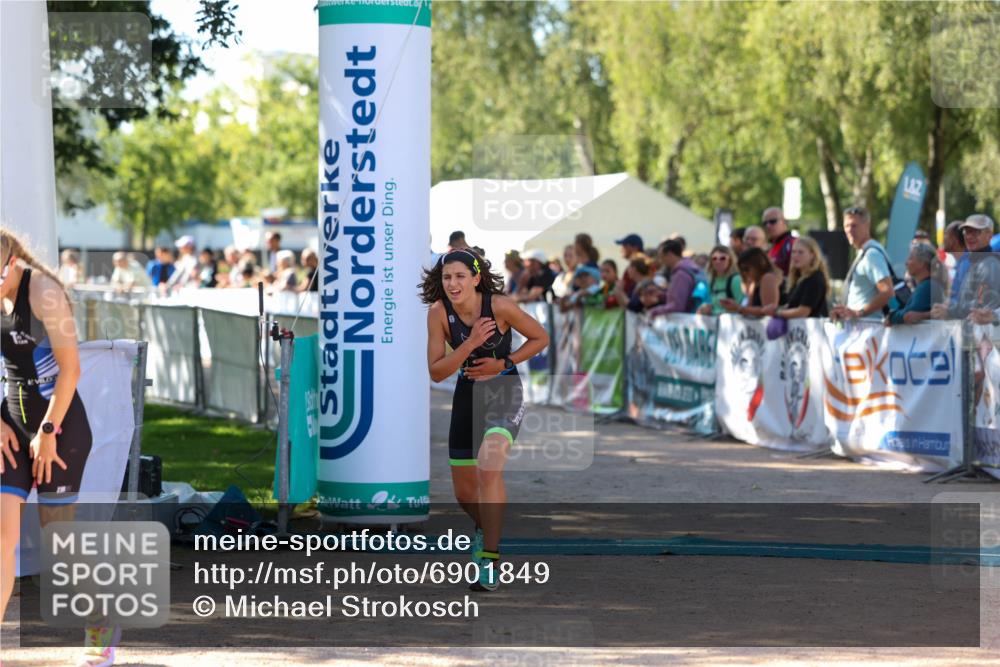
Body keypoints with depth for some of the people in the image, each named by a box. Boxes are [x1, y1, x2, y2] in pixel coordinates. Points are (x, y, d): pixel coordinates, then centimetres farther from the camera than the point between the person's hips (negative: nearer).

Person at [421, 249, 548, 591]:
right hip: (468, 395, 4)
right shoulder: (439, 313, -12)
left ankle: (490, 560, -24)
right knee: (464, 492, 12)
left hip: (505, 393, -4)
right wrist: (470, 344, -26)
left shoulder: (500, 306, -19)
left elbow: (540, 337, -4)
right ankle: (485, 527, 48)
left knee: (489, 467, -28)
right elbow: (436, 372, -12)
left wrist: (503, 364, -16)